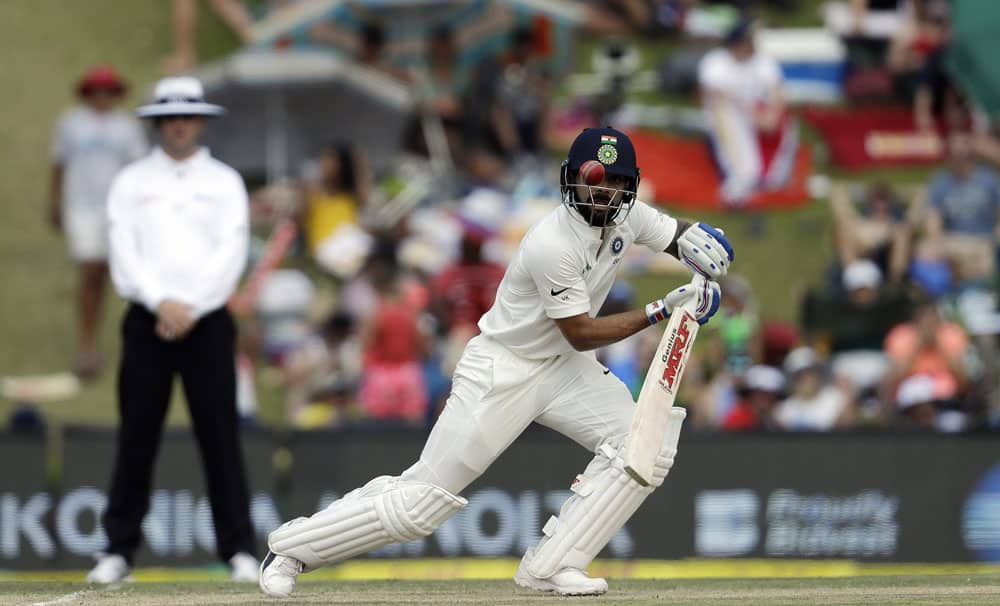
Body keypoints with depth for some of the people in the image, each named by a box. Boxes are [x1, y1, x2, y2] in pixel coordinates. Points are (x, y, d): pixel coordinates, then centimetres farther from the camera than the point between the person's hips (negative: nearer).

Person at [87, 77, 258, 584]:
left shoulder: (225, 182, 8)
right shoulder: (131, 182, 9)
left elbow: (231, 254, -2)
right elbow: (124, 252, -1)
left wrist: (190, 308, -11)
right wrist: (161, 303, -13)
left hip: (207, 321, 0)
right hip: (147, 322, 0)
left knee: (220, 434, -2)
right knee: (137, 433, -1)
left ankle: (239, 549, 0)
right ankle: (118, 549, 2)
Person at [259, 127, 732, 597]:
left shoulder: (628, 215, -6)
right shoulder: (553, 244, -28)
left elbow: (683, 237, 8)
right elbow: (581, 334, -23)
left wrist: (698, 241, -17)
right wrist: (661, 311, -25)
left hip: (565, 367, 7)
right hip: (501, 371, -7)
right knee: (425, 498, -9)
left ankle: (550, 567, -8)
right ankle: (292, 547, 8)